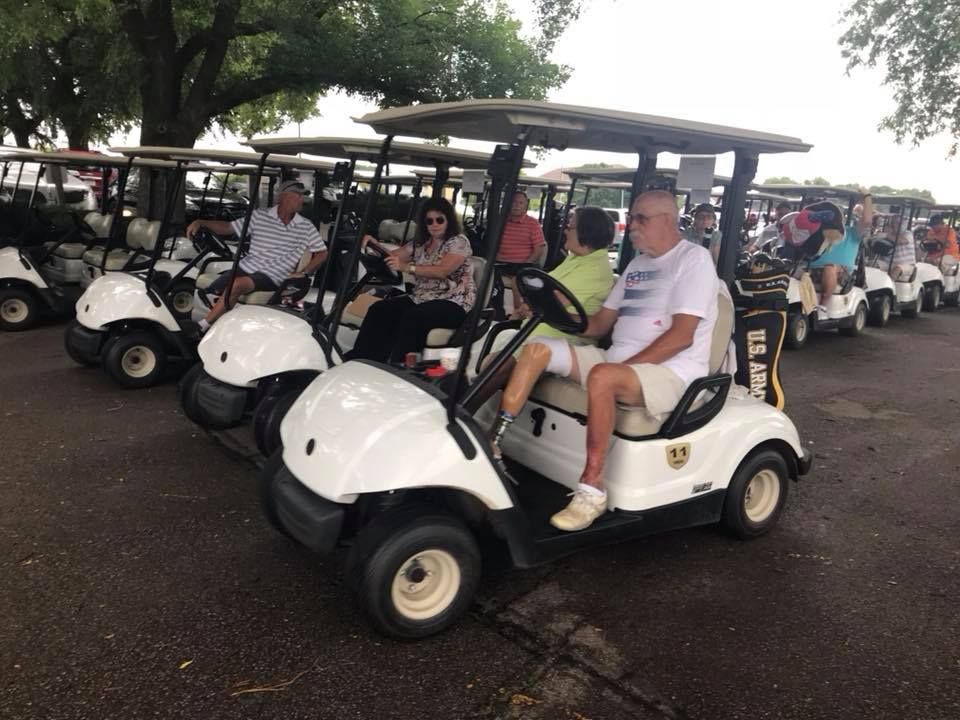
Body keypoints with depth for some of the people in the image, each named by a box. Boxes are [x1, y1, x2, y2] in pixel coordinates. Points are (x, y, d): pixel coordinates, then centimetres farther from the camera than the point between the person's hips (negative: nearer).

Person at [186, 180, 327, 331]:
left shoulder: (306, 227, 5)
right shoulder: (259, 216, 6)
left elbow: (322, 253, 9)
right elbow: (228, 228, 11)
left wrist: (303, 273, -6)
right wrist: (200, 222, -3)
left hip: (271, 277, -3)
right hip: (246, 267, 3)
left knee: (239, 284, -33)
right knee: (209, 293, -16)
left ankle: (201, 328, -26)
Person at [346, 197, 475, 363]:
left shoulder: (459, 242, -5)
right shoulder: (420, 244, 17)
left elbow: (442, 270, -20)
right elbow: (392, 256, 19)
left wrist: (407, 267, -27)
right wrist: (374, 244, -2)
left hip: (452, 304, -7)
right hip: (420, 299, 7)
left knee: (412, 317, -34)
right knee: (379, 310, -14)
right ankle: (360, 361, -17)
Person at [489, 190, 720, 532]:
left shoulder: (693, 258, -6)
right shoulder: (637, 264, 19)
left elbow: (681, 336, -17)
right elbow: (600, 324, 17)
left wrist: (624, 366, -21)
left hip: (669, 372, -8)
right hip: (618, 361, 8)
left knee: (601, 376, -38)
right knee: (537, 350, -5)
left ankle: (592, 489, -30)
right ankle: (492, 442, -9)